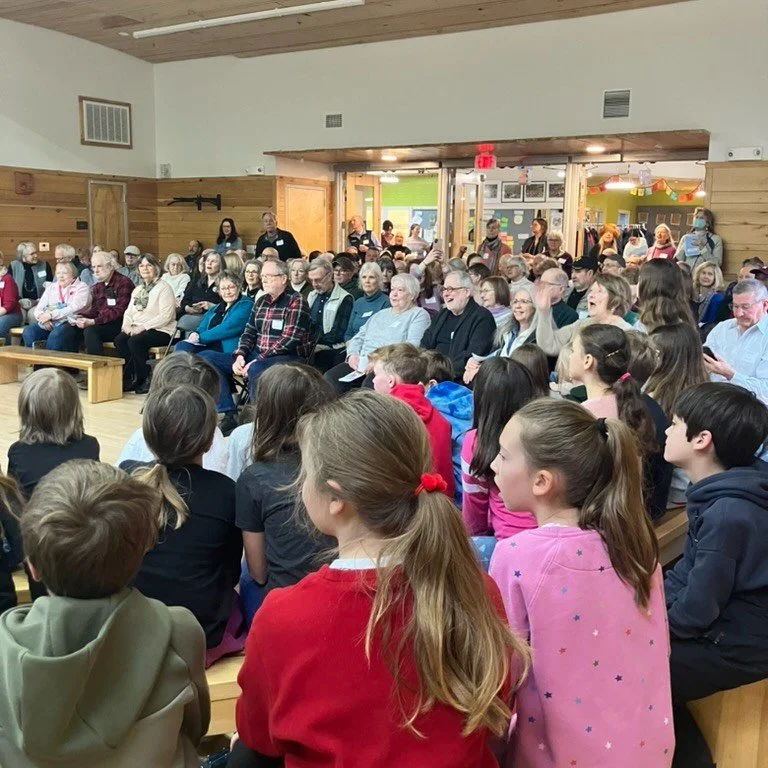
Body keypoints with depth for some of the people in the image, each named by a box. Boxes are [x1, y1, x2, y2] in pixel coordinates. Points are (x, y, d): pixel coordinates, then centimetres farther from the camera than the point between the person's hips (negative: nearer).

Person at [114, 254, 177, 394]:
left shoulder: (163, 288, -4)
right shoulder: (137, 289, 21)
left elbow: (166, 316, -15)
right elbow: (129, 311, 20)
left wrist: (143, 327, -20)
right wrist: (127, 325, -3)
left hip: (161, 331, -7)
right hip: (137, 329, 7)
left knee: (135, 341, -31)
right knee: (119, 340, -21)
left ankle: (145, 379, -16)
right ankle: (132, 377, -14)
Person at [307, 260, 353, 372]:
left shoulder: (345, 299, -3)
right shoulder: (312, 296, 19)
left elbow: (338, 334, -9)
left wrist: (314, 343, -13)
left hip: (330, 351, -5)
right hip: (309, 350, 5)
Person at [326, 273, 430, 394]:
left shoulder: (419, 315, 6)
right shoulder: (381, 314, 28)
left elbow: (412, 347, -10)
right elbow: (358, 338, 26)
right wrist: (352, 355, 3)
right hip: (362, 362, 6)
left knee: (369, 385, -38)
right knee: (330, 377, -20)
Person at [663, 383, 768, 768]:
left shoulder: (729, 513, -29)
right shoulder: (720, 494, 2)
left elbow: (698, 609, -25)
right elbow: (688, 570, 12)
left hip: (735, 645, -9)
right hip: (717, 623, 9)